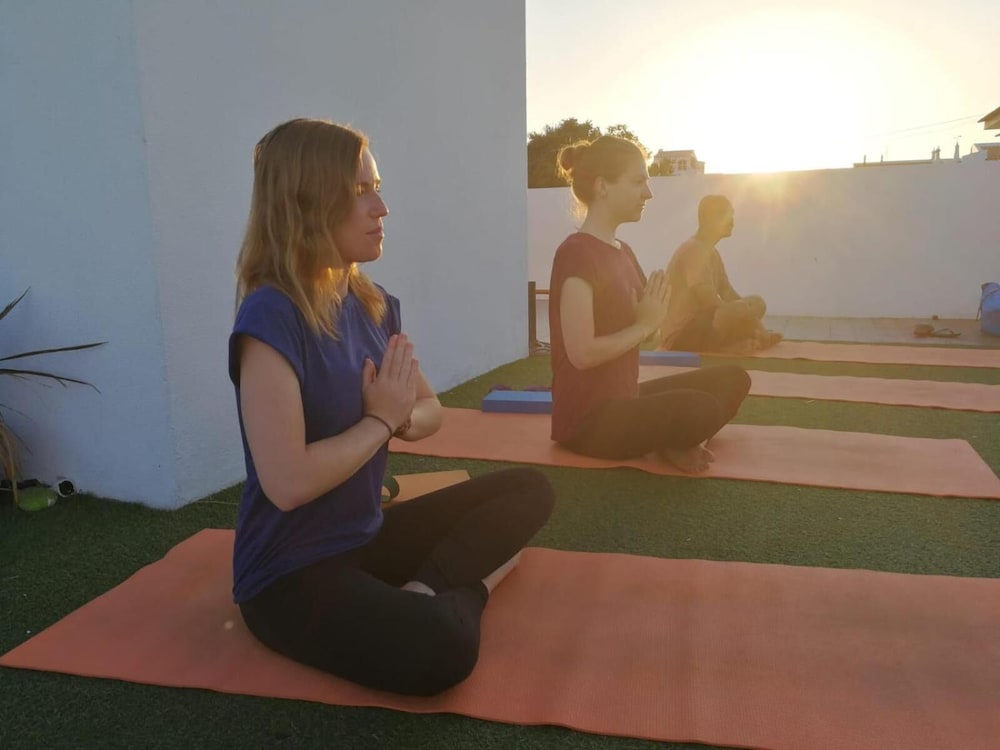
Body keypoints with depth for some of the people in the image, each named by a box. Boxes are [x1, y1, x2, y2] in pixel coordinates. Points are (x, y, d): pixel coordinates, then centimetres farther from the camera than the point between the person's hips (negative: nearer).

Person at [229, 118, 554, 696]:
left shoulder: (374, 304, 2)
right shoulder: (271, 316, -22)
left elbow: (430, 410, 12)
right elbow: (287, 482, -28)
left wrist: (402, 418, -12)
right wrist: (380, 420, -14)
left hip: (369, 536, 8)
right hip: (292, 574, -8)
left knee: (530, 489, 8)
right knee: (443, 646, -34)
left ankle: (424, 591, -6)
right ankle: (463, 589, -3)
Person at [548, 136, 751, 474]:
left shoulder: (623, 251, 11)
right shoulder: (576, 253, -19)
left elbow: (646, 330, 16)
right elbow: (582, 353, -26)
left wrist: (654, 314, -6)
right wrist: (643, 325, -14)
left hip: (623, 399, 10)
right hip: (588, 419, -10)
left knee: (732, 379, 11)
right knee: (702, 408, -30)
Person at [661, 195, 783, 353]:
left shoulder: (710, 252, 14)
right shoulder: (694, 251, -17)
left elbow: (728, 294, 14)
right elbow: (712, 304, -23)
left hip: (696, 327, 11)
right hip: (680, 337, -11)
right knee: (755, 305, -26)